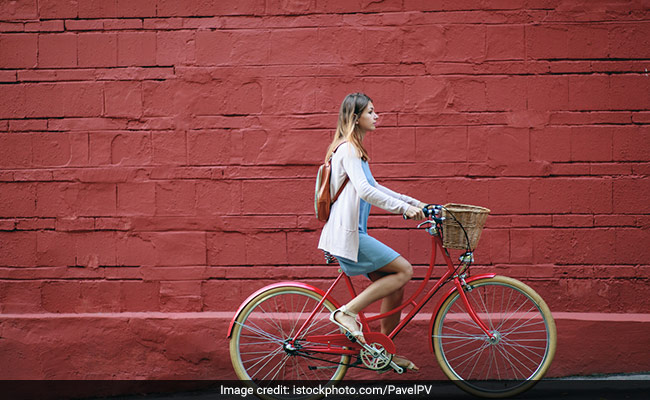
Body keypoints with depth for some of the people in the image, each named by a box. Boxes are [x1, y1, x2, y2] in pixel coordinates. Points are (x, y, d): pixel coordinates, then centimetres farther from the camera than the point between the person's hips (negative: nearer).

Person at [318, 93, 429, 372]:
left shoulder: (353, 149, 20)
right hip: (346, 236, -10)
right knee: (404, 270, -13)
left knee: (395, 286, 9)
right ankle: (347, 311, -10)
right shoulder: (348, 149, -13)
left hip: (353, 234, 10)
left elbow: (373, 187, 27)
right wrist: (404, 207, -25)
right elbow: (365, 190, -25)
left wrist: (413, 202, 20)